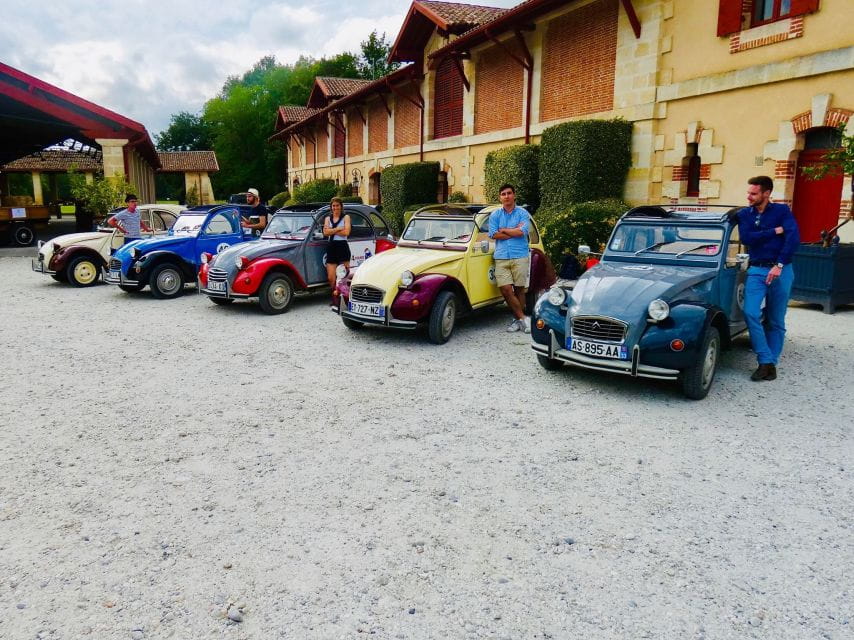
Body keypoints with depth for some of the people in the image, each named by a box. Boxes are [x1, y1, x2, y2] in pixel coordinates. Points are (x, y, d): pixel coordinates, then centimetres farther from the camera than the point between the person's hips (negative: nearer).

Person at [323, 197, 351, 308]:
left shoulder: (346, 217, 5)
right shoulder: (328, 218, 16)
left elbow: (346, 232, -11)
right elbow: (325, 232, -1)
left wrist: (332, 231, -5)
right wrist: (338, 229, -9)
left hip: (343, 247, -4)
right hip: (331, 248, 4)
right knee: (331, 278, -1)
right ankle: (335, 301, 12)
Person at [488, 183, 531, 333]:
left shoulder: (523, 213, 4)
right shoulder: (495, 215, 10)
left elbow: (522, 232, -11)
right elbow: (493, 234, -3)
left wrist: (503, 230, -3)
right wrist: (514, 231, -4)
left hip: (520, 257, -1)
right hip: (501, 257, 2)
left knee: (519, 289, 4)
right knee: (506, 289, -8)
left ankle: (518, 319, 15)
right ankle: (523, 318, 1)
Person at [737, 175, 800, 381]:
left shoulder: (782, 210, 1)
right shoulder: (744, 214, 8)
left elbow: (793, 238, -10)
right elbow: (745, 238, -7)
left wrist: (779, 266, -17)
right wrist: (774, 231, -9)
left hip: (781, 270, -2)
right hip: (756, 270, 2)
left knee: (776, 321, 4)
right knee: (751, 313, -16)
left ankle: (772, 363, 14)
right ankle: (765, 361, -9)